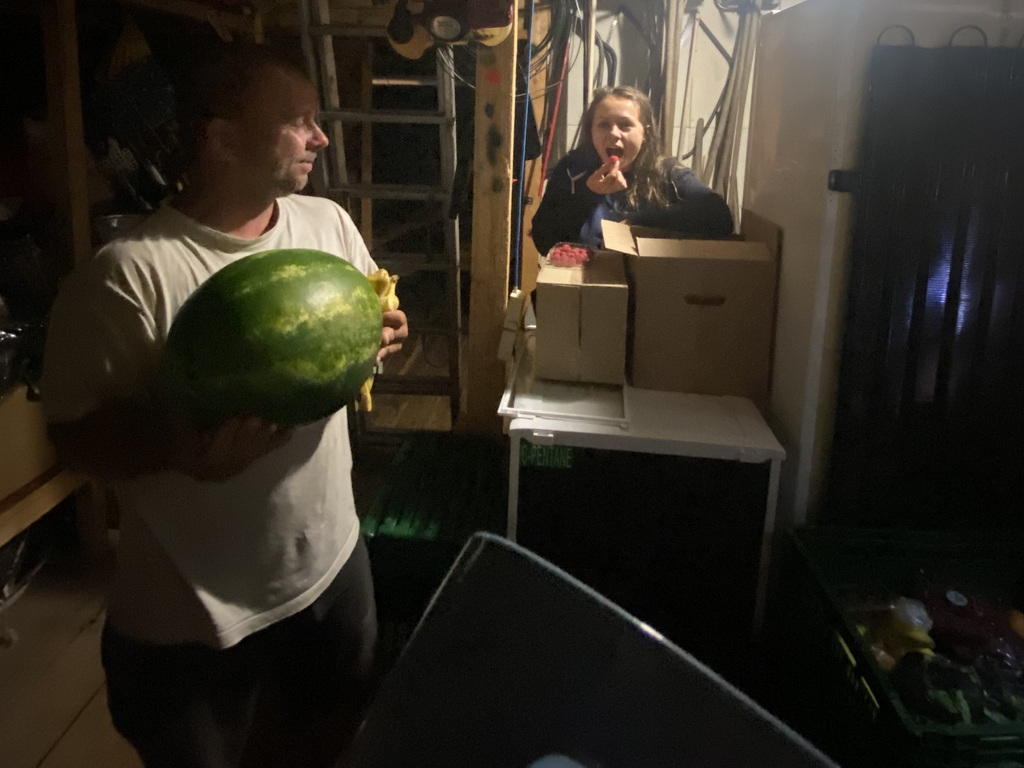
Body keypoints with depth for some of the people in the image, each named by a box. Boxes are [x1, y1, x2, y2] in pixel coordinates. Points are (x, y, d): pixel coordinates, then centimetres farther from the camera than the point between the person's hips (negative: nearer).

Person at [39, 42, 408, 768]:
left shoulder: (329, 223, -2)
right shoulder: (129, 273, -21)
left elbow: (372, 314, 13)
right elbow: (75, 434, -16)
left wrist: (384, 332, -11)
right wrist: (173, 446, -36)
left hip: (332, 563, 6)